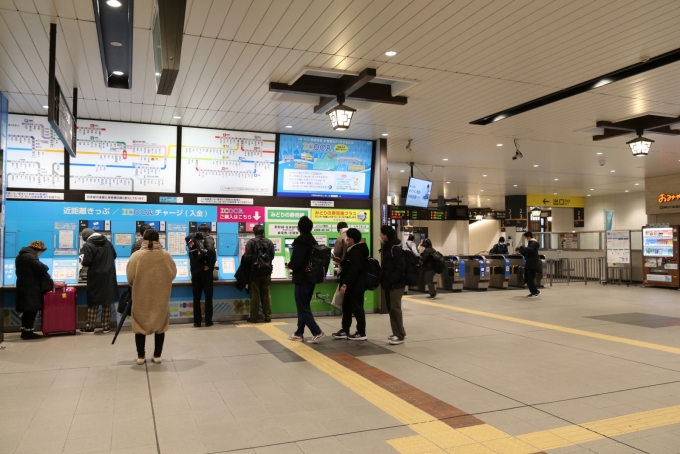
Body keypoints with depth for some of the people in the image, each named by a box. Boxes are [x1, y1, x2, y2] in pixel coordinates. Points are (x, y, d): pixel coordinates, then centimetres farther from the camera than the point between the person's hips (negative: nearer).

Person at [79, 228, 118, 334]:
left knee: (93, 302, 4)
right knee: (107, 302, 9)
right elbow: (114, 256, 19)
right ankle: (106, 327, 13)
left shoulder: (88, 245, -11)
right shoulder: (107, 242, 9)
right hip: (109, 276, 5)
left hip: (96, 277, -5)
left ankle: (90, 328, 9)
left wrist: (81, 258, 2)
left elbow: (86, 262, -17)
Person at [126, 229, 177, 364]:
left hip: (141, 297, -1)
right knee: (160, 325, 13)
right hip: (161, 297, 1)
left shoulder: (136, 256, -12)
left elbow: (130, 278, -8)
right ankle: (157, 355, 18)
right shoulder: (166, 255, -9)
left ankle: (140, 356, 19)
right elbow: (173, 274, 0)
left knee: (140, 325, 13)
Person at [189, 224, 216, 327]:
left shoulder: (193, 239, 9)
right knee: (208, 297, 6)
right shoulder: (209, 239, -3)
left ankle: (197, 321, 10)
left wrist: (194, 266, -1)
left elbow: (191, 254, -2)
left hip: (195, 271, 3)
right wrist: (210, 266, -13)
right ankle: (208, 321, 8)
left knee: (196, 297, 8)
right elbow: (211, 251, -21)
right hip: (206, 271, -3)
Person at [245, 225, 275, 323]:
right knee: (266, 294, 9)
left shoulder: (251, 242, -8)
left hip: (255, 271, -3)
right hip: (266, 271, 3)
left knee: (255, 295, 2)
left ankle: (253, 317, 5)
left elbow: (247, 257, -14)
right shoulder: (269, 242, 5)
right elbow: (272, 256, 6)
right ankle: (268, 317, 10)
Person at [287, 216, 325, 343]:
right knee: (304, 306, 15)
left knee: (302, 308, -1)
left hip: (302, 278, -9)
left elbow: (296, 261, -24)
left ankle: (317, 332, -6)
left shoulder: (299, 241, -16)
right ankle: (299, 334, 21)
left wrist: (289, 266, -3)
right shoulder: (313, 241, 11)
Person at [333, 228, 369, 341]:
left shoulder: (355, 253, -20)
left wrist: (345, 284, -29)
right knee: (346, 307, 16)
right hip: (352, 286, 11)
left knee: (357, 309, -2)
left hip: (355, 286, -11)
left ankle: (361, 333, 7)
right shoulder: (354, 250, 14)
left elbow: (353, 271, -28)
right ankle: (345, 331, 24)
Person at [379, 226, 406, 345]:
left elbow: (400, 267, -21)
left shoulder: (395, 248, -16)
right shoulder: (386, 247, 15)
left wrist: (391, 280, -22)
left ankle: (399, 335, -1)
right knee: (391, 308, 13)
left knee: (395, 308, -7)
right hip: (389, 283, 10)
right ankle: (398, 332, 23)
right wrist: (383, 280, 11)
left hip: (396, 284, -10)